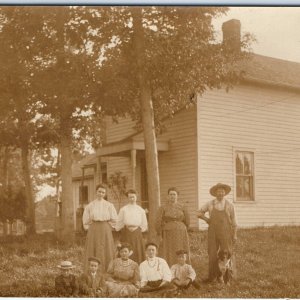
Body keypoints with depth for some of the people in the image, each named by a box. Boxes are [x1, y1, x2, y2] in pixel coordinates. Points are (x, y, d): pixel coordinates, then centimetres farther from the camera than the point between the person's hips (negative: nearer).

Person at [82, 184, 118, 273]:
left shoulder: (109, 205, 3)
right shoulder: (90, 205, 6)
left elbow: (114, 219, 5)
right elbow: (85, 220, 10)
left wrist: (106, 228, 3)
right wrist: (89, 228, 3)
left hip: (105, 231, 0)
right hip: (93, 231, 1)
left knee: (106, 251, -2)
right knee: (92, 251, -2)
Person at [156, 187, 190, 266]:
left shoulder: (182, 208, 6)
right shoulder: (163, 208, 0)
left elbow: (187, 222, 13)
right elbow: (158, 222, 0)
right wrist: (160, 235, 1)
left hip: (181, 235, 2)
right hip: (168, 235, -2)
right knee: (168, 257, -4)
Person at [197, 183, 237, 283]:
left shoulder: (229, 205, 2)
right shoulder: (210, 204, 3)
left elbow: (233, 221, 3)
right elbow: (199, 213, 13)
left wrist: (234, 235, 0)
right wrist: (207, 220, 3)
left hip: (226, 233, -1)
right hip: (213, 232, 1)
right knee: (212, 254, 1)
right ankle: (213, 276, 7)